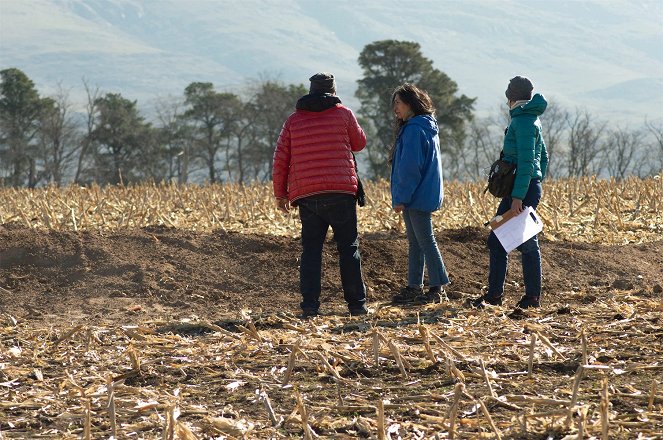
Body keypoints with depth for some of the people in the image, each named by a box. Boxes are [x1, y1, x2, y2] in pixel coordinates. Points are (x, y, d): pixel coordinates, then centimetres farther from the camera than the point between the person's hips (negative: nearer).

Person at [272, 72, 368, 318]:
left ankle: (310, 304, -3)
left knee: (311, 250, 5)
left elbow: (280, 159, 9)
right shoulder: (343, 114, 3)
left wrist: (280, 194, 15)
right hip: (340, 192, -2)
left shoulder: (294, 120, 10)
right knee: (348, 247, 6)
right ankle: (356, 303, 5)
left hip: (306, 196, 2)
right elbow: (359, 143, 17)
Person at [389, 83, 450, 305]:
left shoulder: (414, 129, -16)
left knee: (425, 241, -6)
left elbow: (410, 168, -20)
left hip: (418, 196, -10)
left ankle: (438, 288, -3)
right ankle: (414, 287, 18)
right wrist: (402, 196, 21)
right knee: (415, 243, 13)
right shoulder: (425, 127, 16)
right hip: (420, 196, 10)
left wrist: (402, 197, -18)